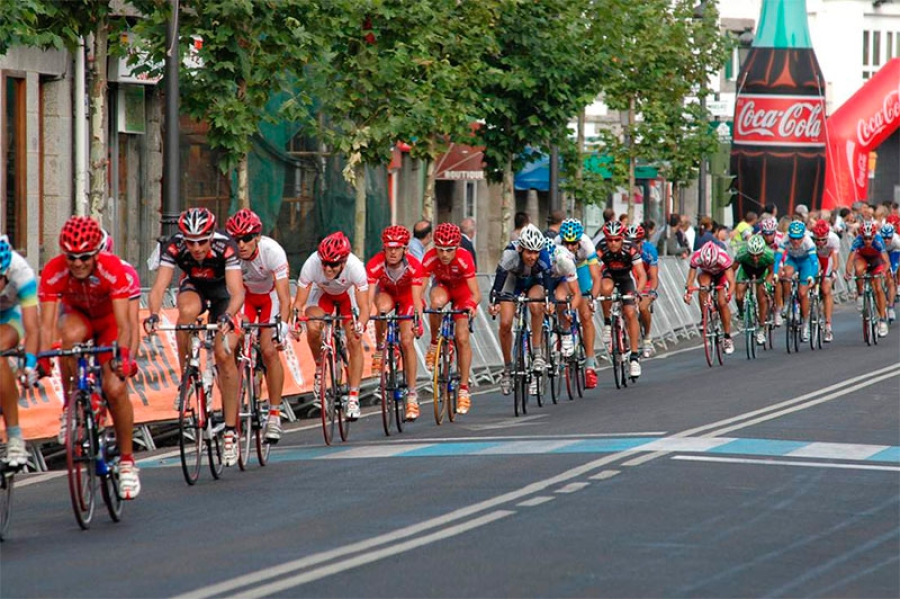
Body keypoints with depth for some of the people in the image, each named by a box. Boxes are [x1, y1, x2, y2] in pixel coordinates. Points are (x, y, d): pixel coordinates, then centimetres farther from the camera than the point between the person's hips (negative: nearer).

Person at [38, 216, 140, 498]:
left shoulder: (113, 269, -36)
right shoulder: (53, 272, -31)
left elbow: (123, 323, -40)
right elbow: (47, 324, -34)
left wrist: (123, 355, -56)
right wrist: (43, 359, -49)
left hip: (108, 320, -1)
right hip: (77, 315, 1)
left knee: (115, 388, -18)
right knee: (70, 335, -37)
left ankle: (127, 461, -2)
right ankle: (70, 406, -19)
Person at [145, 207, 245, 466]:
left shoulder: (225, 247, -34)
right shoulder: (174, 247, -29)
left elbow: (237, 291, -42)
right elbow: (159, 287, -36)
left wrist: (228, 316, -61)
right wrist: (154, 314, -55)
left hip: (222, 289, -1)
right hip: (193, 286, 1)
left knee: (224, 354, -16)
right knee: (187, 310, -36)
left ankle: (230, 431, -8)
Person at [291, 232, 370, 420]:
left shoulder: (355, 267, -38)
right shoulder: (311, 264, -37)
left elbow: (364, 308, -37)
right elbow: (299, 302, -30)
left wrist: (360, 325, -56)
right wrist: (295, 321, -49)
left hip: (348, 295, 0)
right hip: (322, 293, 0)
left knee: (354, 342, -13)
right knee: (313, 329, -27)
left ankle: (353, 398, -4)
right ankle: (320, 367, 1)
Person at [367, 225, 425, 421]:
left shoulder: (414, 266, -33)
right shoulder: (375, 265, -32)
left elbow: (416, 298, -39)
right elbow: (368, 296, -38)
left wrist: (418, 320, -56)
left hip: (407, 297, 0)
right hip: (386, 293, 1)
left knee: (407, 341, -15)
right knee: (383, 308, -37)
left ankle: (412, 394, -7)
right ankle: (379, 348, -10)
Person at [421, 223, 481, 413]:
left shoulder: (464, 259, -35)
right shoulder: (430, 258, -31)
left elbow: (476, 293, -36)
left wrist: (472, 305, -57)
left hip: (462, 289, -1)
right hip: (442, 286, 1)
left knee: (462, 337, -10)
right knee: (437, 302, -36)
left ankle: (464, 389, -1)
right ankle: (434, 344, -11)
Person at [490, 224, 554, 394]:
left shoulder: (544, 255, -32)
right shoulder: (510, 253, -36)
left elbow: (547, 279, -39)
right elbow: (499, 278, -41)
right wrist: (494, 302, -55)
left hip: (535, 283, 0)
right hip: (513, 281, 0)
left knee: (535, 304, -34)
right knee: (505, 324, -14)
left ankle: (537, 353, -22)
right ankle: (507, 369, 6)